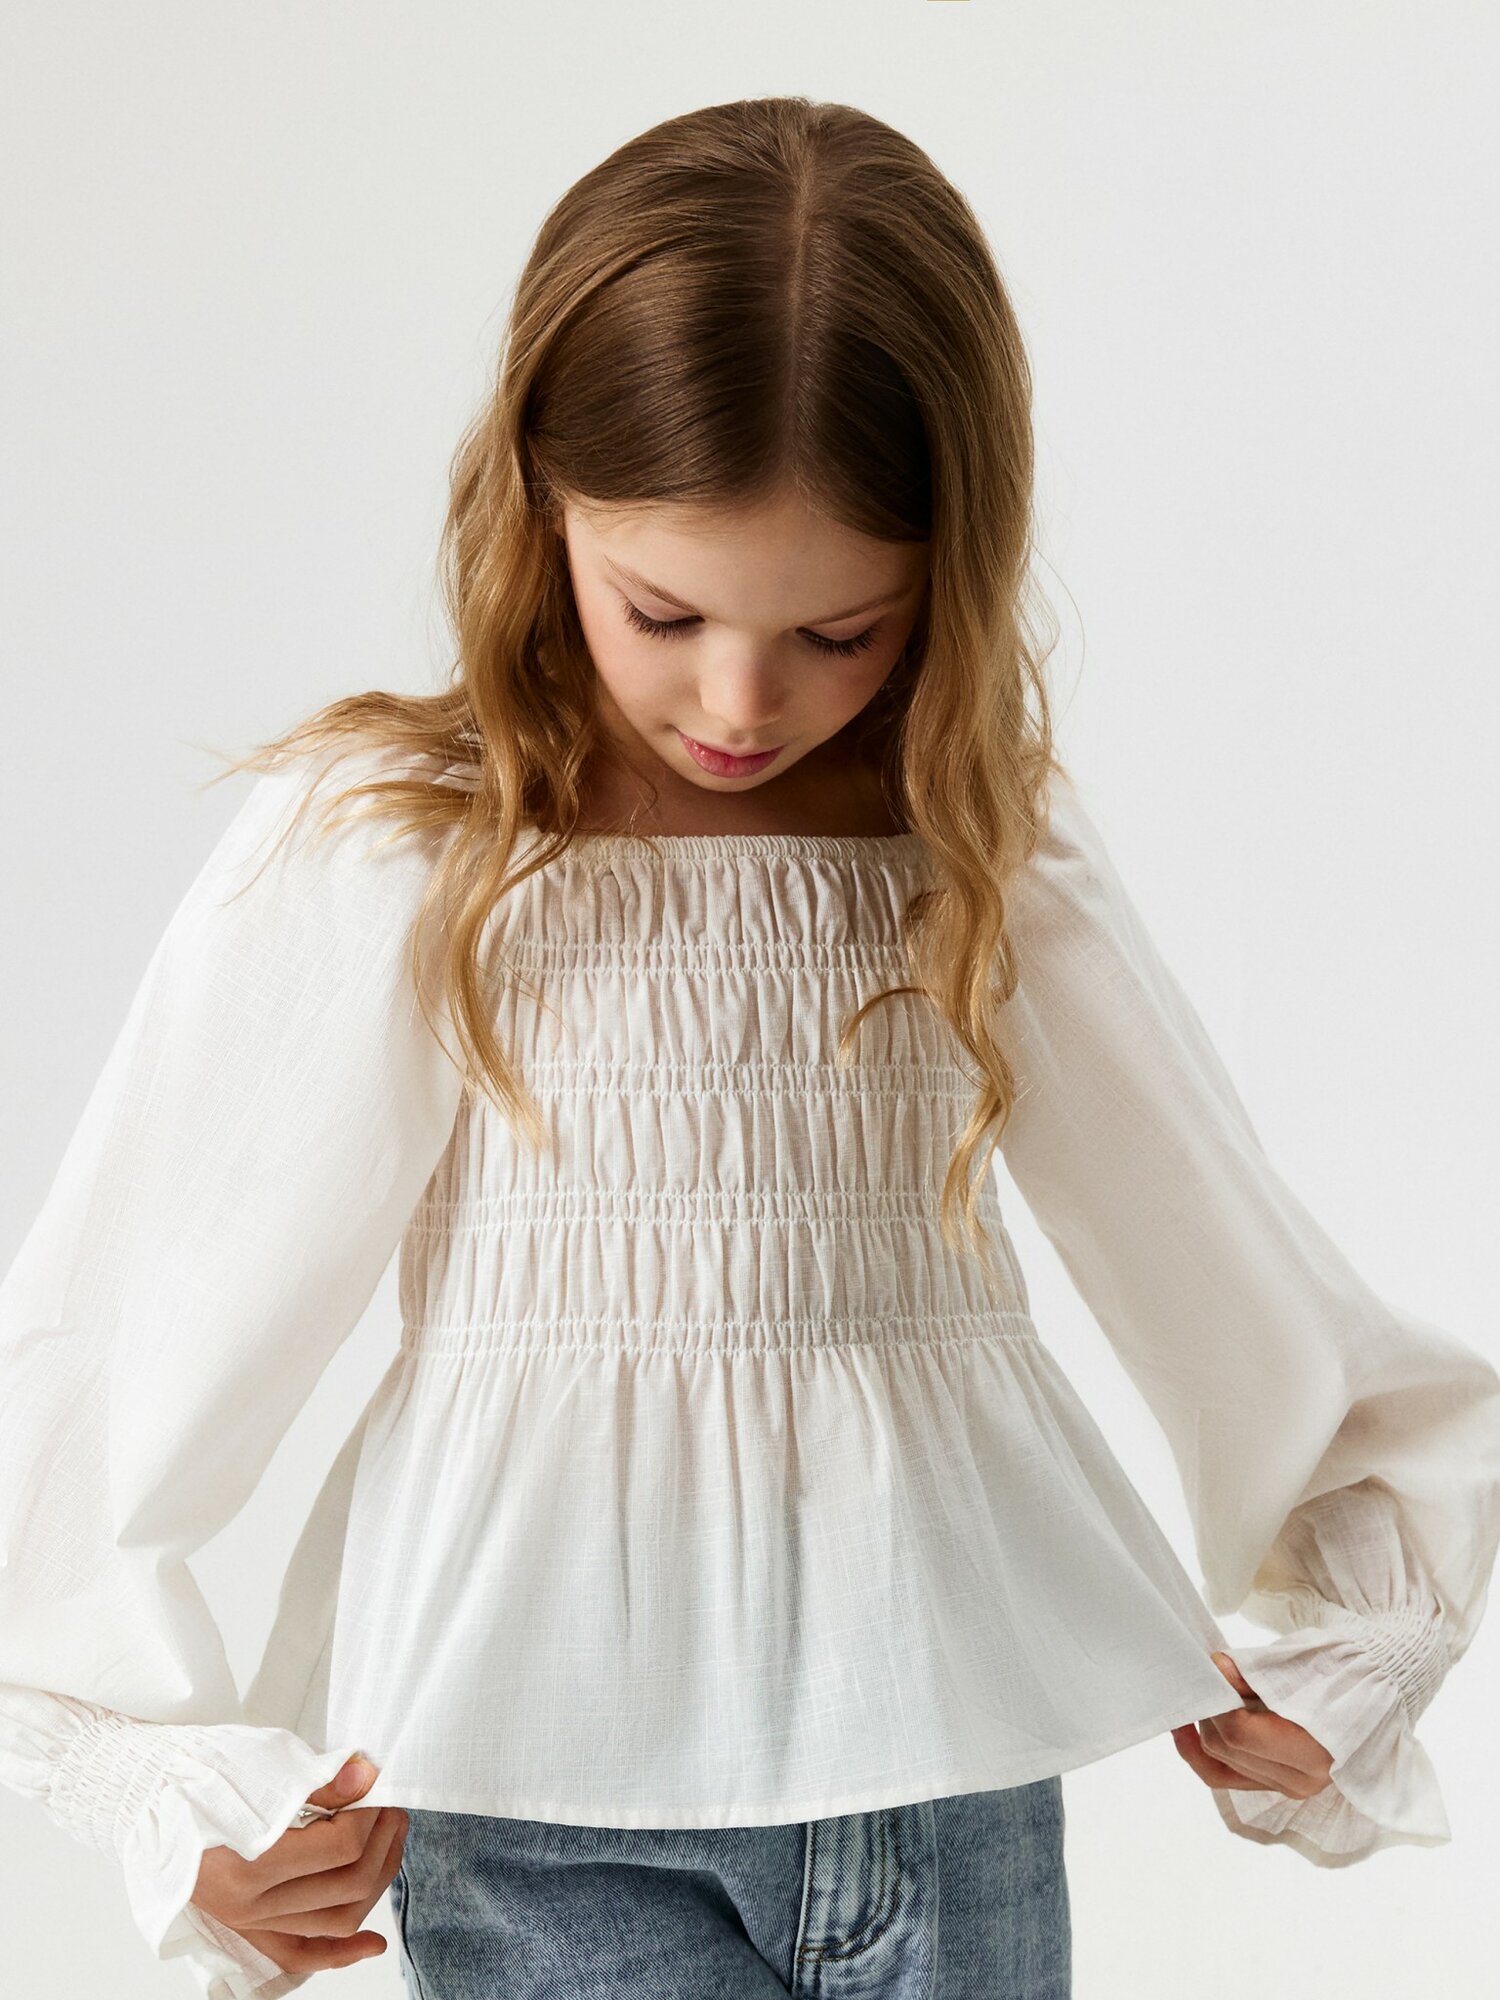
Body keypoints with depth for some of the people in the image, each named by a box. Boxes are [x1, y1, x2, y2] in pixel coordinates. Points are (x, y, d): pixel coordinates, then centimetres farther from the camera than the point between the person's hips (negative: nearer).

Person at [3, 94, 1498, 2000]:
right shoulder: (374, 856, -7)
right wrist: (181, 1786, -3)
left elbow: (1243, 1257, 13)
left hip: (957, 1770, 3)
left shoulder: (993, 854, 4)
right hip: (555, 1810, -3)